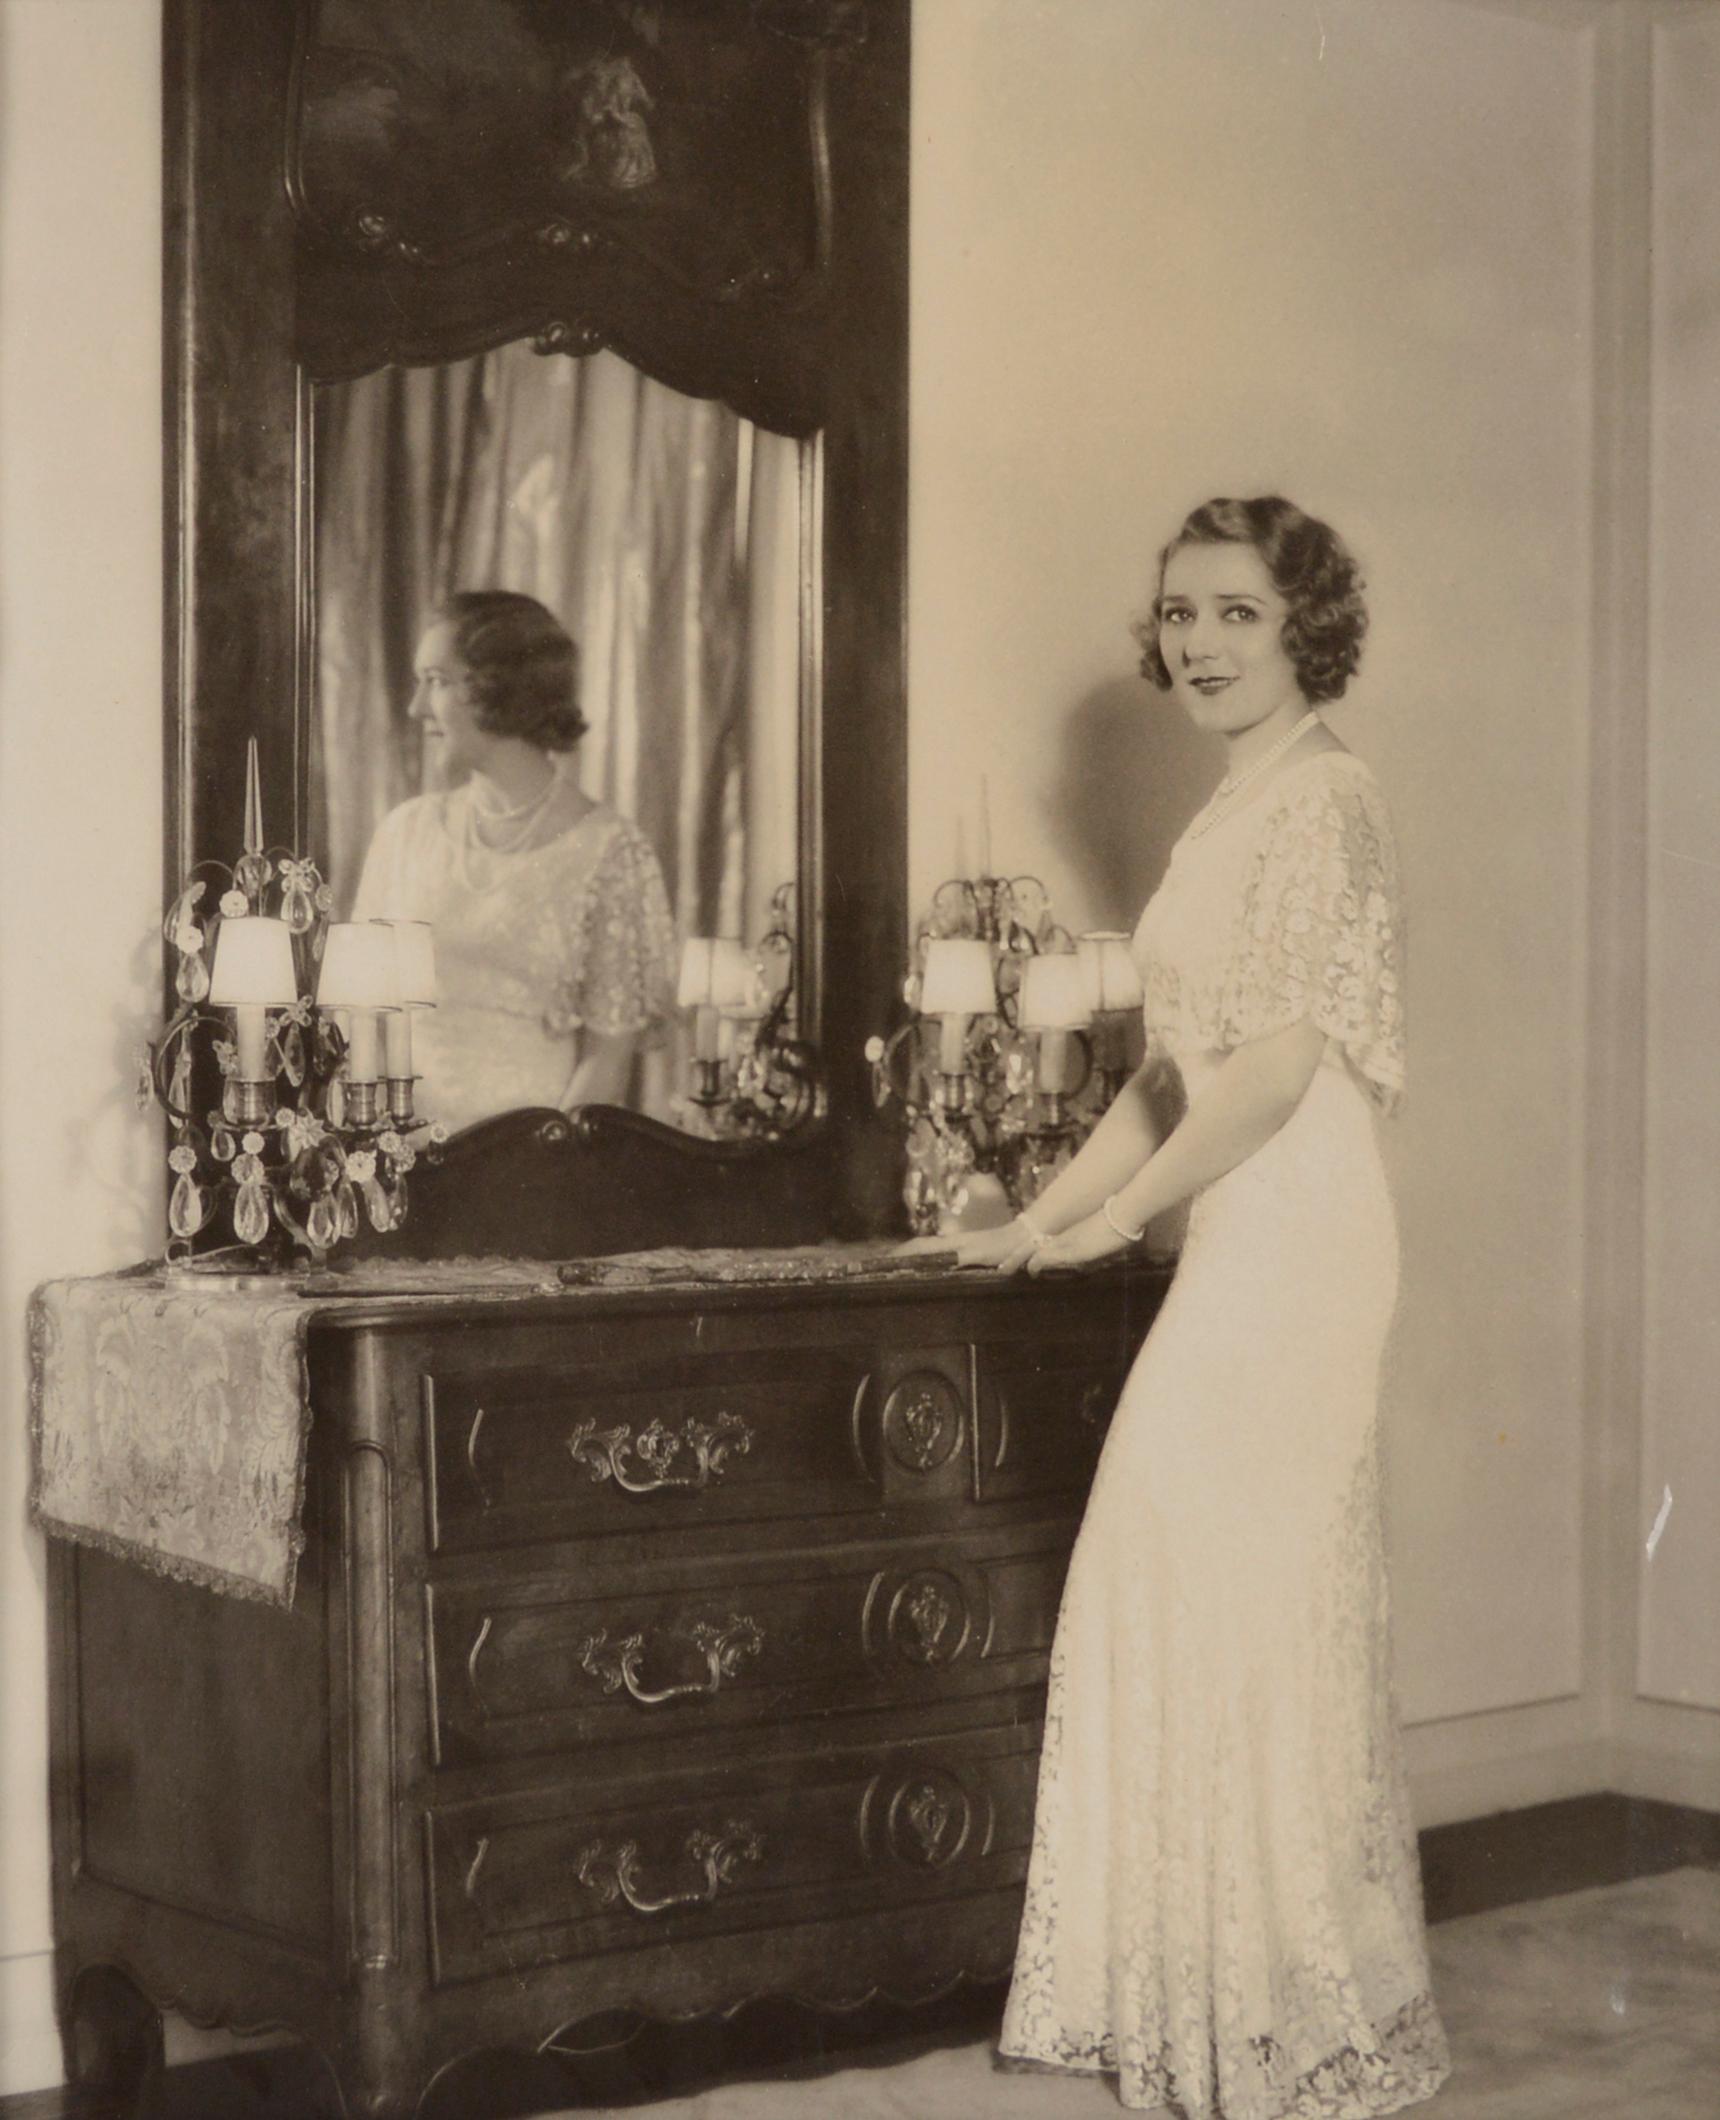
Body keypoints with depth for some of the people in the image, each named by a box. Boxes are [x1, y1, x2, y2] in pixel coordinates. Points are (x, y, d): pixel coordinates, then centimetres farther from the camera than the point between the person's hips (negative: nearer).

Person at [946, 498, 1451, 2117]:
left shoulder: (1322, 799, -10)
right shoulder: (1226, 819, 18)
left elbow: (1280, 1063, -17)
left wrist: (1114, 1221, -11)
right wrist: (1041, 1219, 16)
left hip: (1295, 1235, -9)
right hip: (1233, 1238, 9)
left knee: (1253, 1602, -5)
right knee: (1181, 1604, 10)